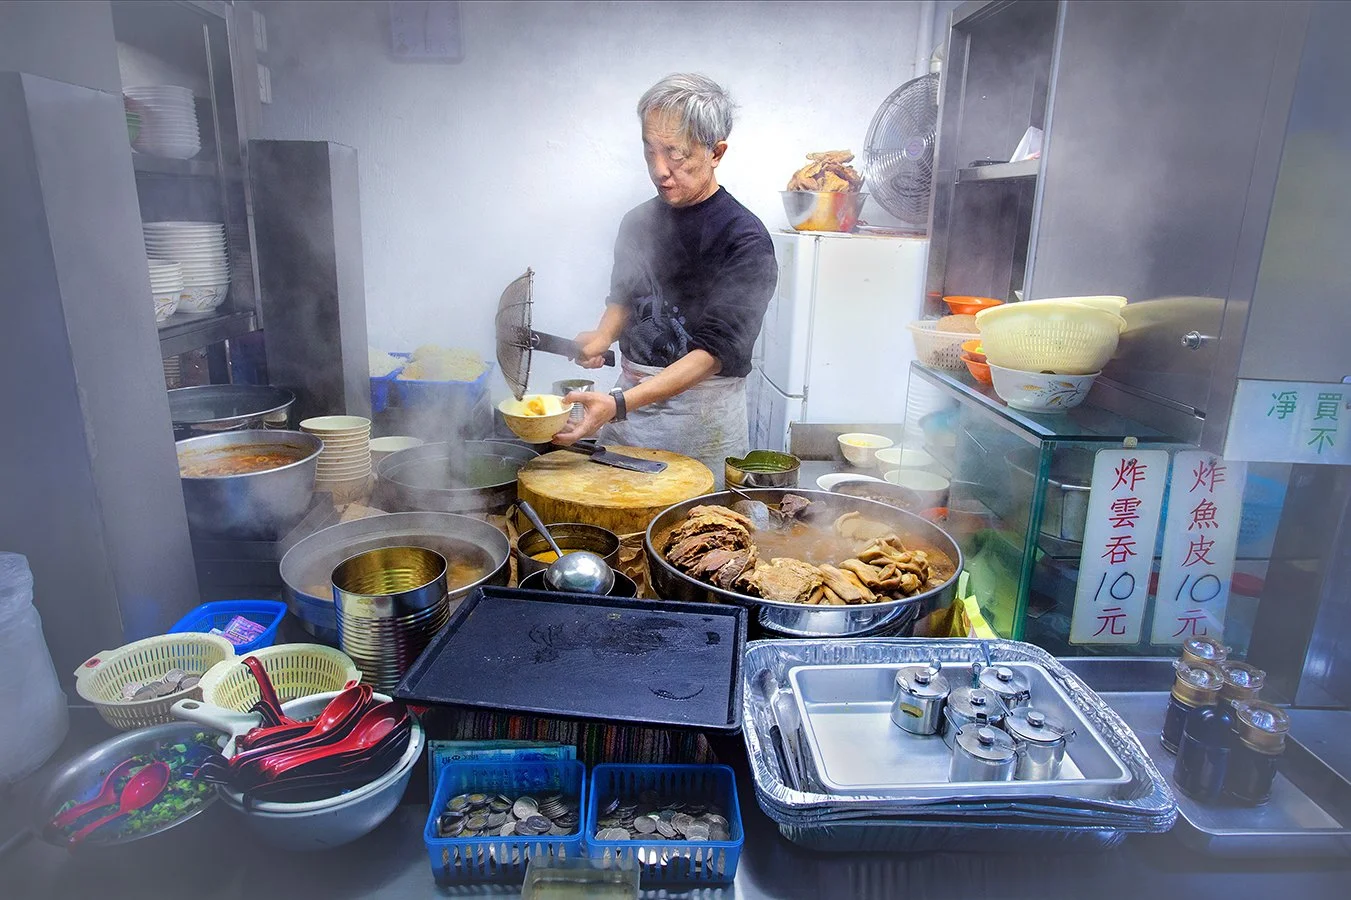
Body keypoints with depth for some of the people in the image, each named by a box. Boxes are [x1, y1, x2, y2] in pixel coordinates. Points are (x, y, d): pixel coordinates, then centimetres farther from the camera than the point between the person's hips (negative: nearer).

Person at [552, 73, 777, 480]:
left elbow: (714, 352, -22)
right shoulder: (639, 222, 7)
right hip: (628, 395, 6)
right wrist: (603, 335, -1)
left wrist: (620, 403, -32)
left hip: (701, 415, -5)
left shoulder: (745, 240, -14)